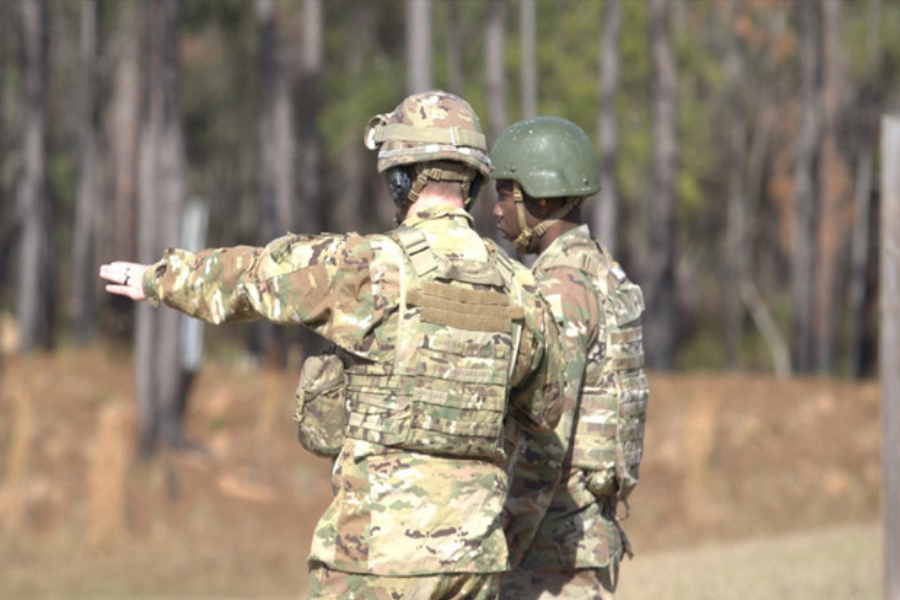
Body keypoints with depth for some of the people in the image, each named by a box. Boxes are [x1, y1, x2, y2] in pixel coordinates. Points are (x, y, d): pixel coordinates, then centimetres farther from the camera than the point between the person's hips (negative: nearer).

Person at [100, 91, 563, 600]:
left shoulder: (369, 267, -9)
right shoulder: (519, 290, 5)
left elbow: (249, 276, 8)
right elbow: (544, 412, 21)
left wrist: (154, 279, 24)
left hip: (381, 544, -5)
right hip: (473, 552, 5)